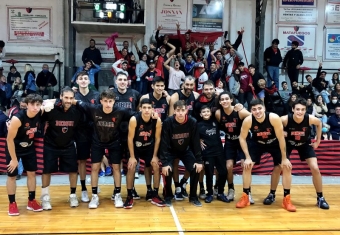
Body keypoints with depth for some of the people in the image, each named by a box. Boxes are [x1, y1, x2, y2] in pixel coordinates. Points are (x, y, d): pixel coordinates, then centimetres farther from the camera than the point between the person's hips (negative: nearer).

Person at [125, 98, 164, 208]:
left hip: (149, 147, 2)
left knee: (156, 167, -5)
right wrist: (132, 156, -18)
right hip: (135, 147, -2)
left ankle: (154, 195, 10)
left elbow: (157, 138, -9)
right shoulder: (134, 119, -29)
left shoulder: (157, 121, -22)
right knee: (131, 168, -14)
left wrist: (154, 156, -8)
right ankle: (129, 196, 0)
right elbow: (130, 138, -19)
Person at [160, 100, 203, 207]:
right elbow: (164, 144, -23)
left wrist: (199, 161, -16)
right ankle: (168, 196, 3)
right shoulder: (167, 122, -26)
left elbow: (196, 142, -14)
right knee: (167, 170, -22)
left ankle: (193, 196, 7)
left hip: (186, 150, 2)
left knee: (196, 169, -14)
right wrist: (164, 163, -28)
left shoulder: (192, 122, -21)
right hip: (171, 151, -2)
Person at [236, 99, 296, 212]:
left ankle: (287, 199, 2)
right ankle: (245, 196, 3)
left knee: (286, 166, -10)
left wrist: (284, 158, -19)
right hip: (257, 143, 1)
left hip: (275, 143, -1)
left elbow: (281, 138, -24)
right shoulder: (247, 120, -29)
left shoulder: (274, 118, -34)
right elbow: (242, 138, -16)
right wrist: (247, 157, -21)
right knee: (247, 165, -10)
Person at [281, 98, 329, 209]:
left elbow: (319, 123, -3)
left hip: (305, 143, 1)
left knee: (315, 168, -8)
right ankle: (272, 194, 9)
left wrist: (318, 141, -2)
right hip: (288, 143, -1)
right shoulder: (285, 119, -33)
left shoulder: (310, 119, -28)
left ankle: (320, 197, 11)